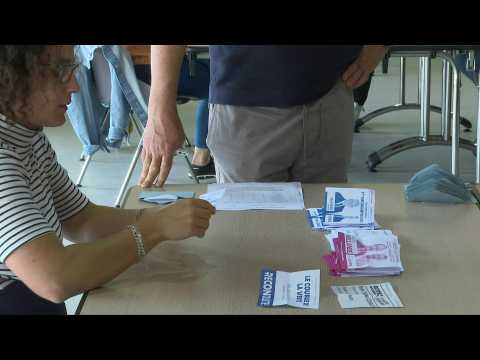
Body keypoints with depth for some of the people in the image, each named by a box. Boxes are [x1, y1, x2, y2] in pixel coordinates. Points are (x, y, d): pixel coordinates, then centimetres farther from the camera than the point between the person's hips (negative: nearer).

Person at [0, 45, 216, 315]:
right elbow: (55, 279, -31)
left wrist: (158, 216, -8)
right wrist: (157, 228, -22)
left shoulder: (28, 137, 4)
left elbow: (81, 220, 8)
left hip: (35, 300, 7)